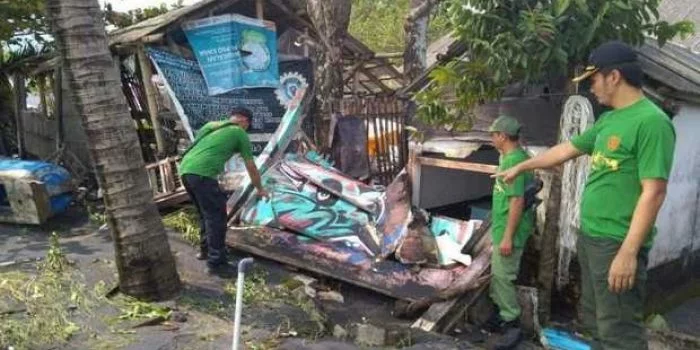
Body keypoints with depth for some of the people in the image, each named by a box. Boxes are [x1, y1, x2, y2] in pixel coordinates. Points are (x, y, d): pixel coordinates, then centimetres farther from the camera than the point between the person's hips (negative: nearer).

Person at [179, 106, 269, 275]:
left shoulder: (211, 125, 27)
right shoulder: (240, 133, 10)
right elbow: (251, 167, 16)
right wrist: (260, 189, 30)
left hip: (185, 170, 8)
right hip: (202, 174, -8)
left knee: (206, 214, 23)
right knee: (216, 217, 1)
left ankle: (205, 250, 35)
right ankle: (216, 262, 2)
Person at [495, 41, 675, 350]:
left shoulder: (651, 121, -17)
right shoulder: (608, 120, 11)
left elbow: (654, 193, -21)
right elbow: (567, 150, 23)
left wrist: (628, 252, -24)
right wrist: (521, 167, 32)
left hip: (617, 244, -9)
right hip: (590, 237, 9)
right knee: (595, 322, 20)